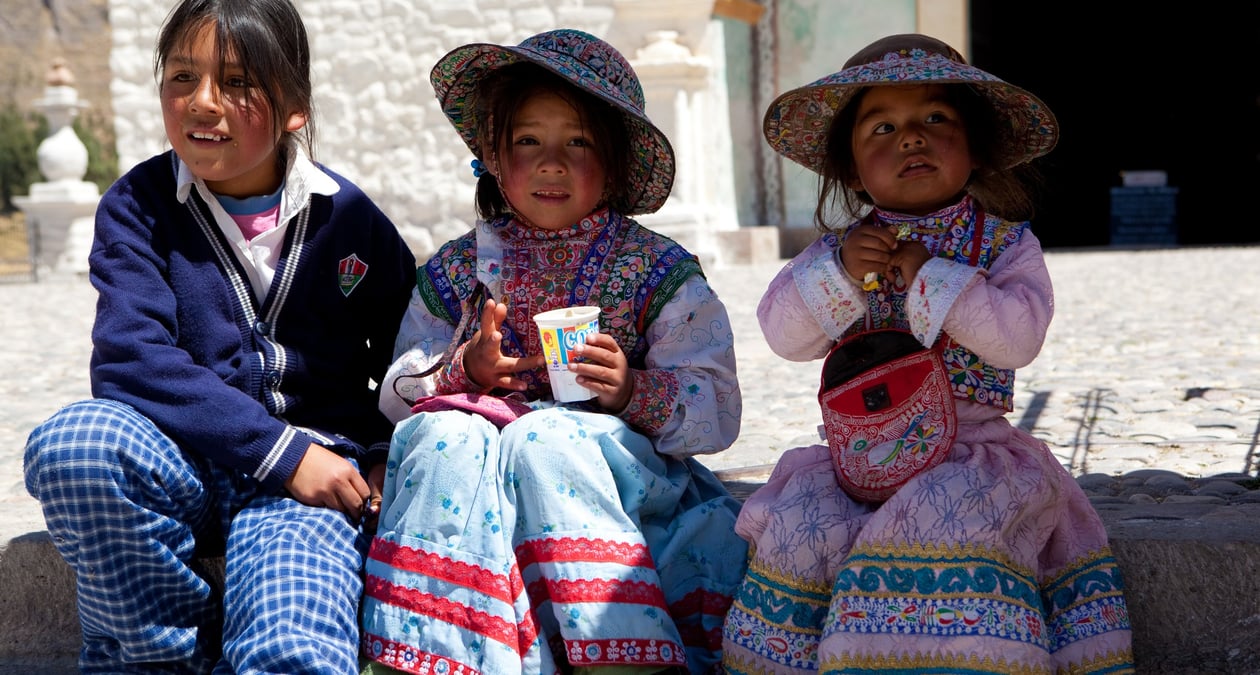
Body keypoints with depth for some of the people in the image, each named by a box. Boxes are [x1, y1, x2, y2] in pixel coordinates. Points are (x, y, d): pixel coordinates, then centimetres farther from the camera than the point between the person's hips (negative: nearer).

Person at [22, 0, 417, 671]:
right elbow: (128, 358, -12)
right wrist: (279, 448, -20)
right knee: (68, 442, -33)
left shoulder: (349, 217, 5)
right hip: (182, 464, 3)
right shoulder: (137, 207, 2)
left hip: (312, 473, -2)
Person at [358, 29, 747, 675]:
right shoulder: (457, 269, 13)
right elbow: (397, 391, 11)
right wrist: (465, 369, -9)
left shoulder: (658, 272, 6)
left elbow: (716, 411, 0)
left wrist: (633, 389, -18)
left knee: (541, 436, -34)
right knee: (443, 434, -29)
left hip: (612, 463, -2)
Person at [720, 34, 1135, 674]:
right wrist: (839, 272, -16)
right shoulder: (839, 248, 10)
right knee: (799, 527, -20)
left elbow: (1018, 335, -15)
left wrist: (929, 275, -16)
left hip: (971, 447, -3)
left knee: (948, 523, -32)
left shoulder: (1005, 243, 2)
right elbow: (783, 333, -1)